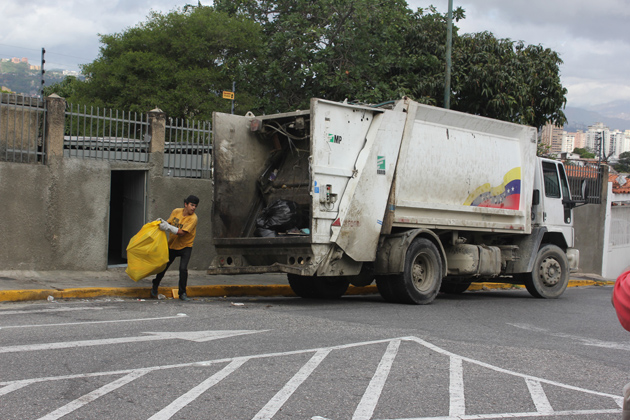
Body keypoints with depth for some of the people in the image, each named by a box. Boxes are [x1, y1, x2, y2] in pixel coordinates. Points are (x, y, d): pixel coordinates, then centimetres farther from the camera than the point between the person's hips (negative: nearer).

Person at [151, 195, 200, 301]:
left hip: (185, 247, -4)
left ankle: (182, 293, -2)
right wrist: (162, 223, -13)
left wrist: (168, 227, -30)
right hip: (172, 245, 4)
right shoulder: (176, 212, -5)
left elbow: (182, 232, -26)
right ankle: (155, 287, 37)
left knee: (183, 269, -19)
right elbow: (168, 223, 8)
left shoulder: (193, 218, -19)